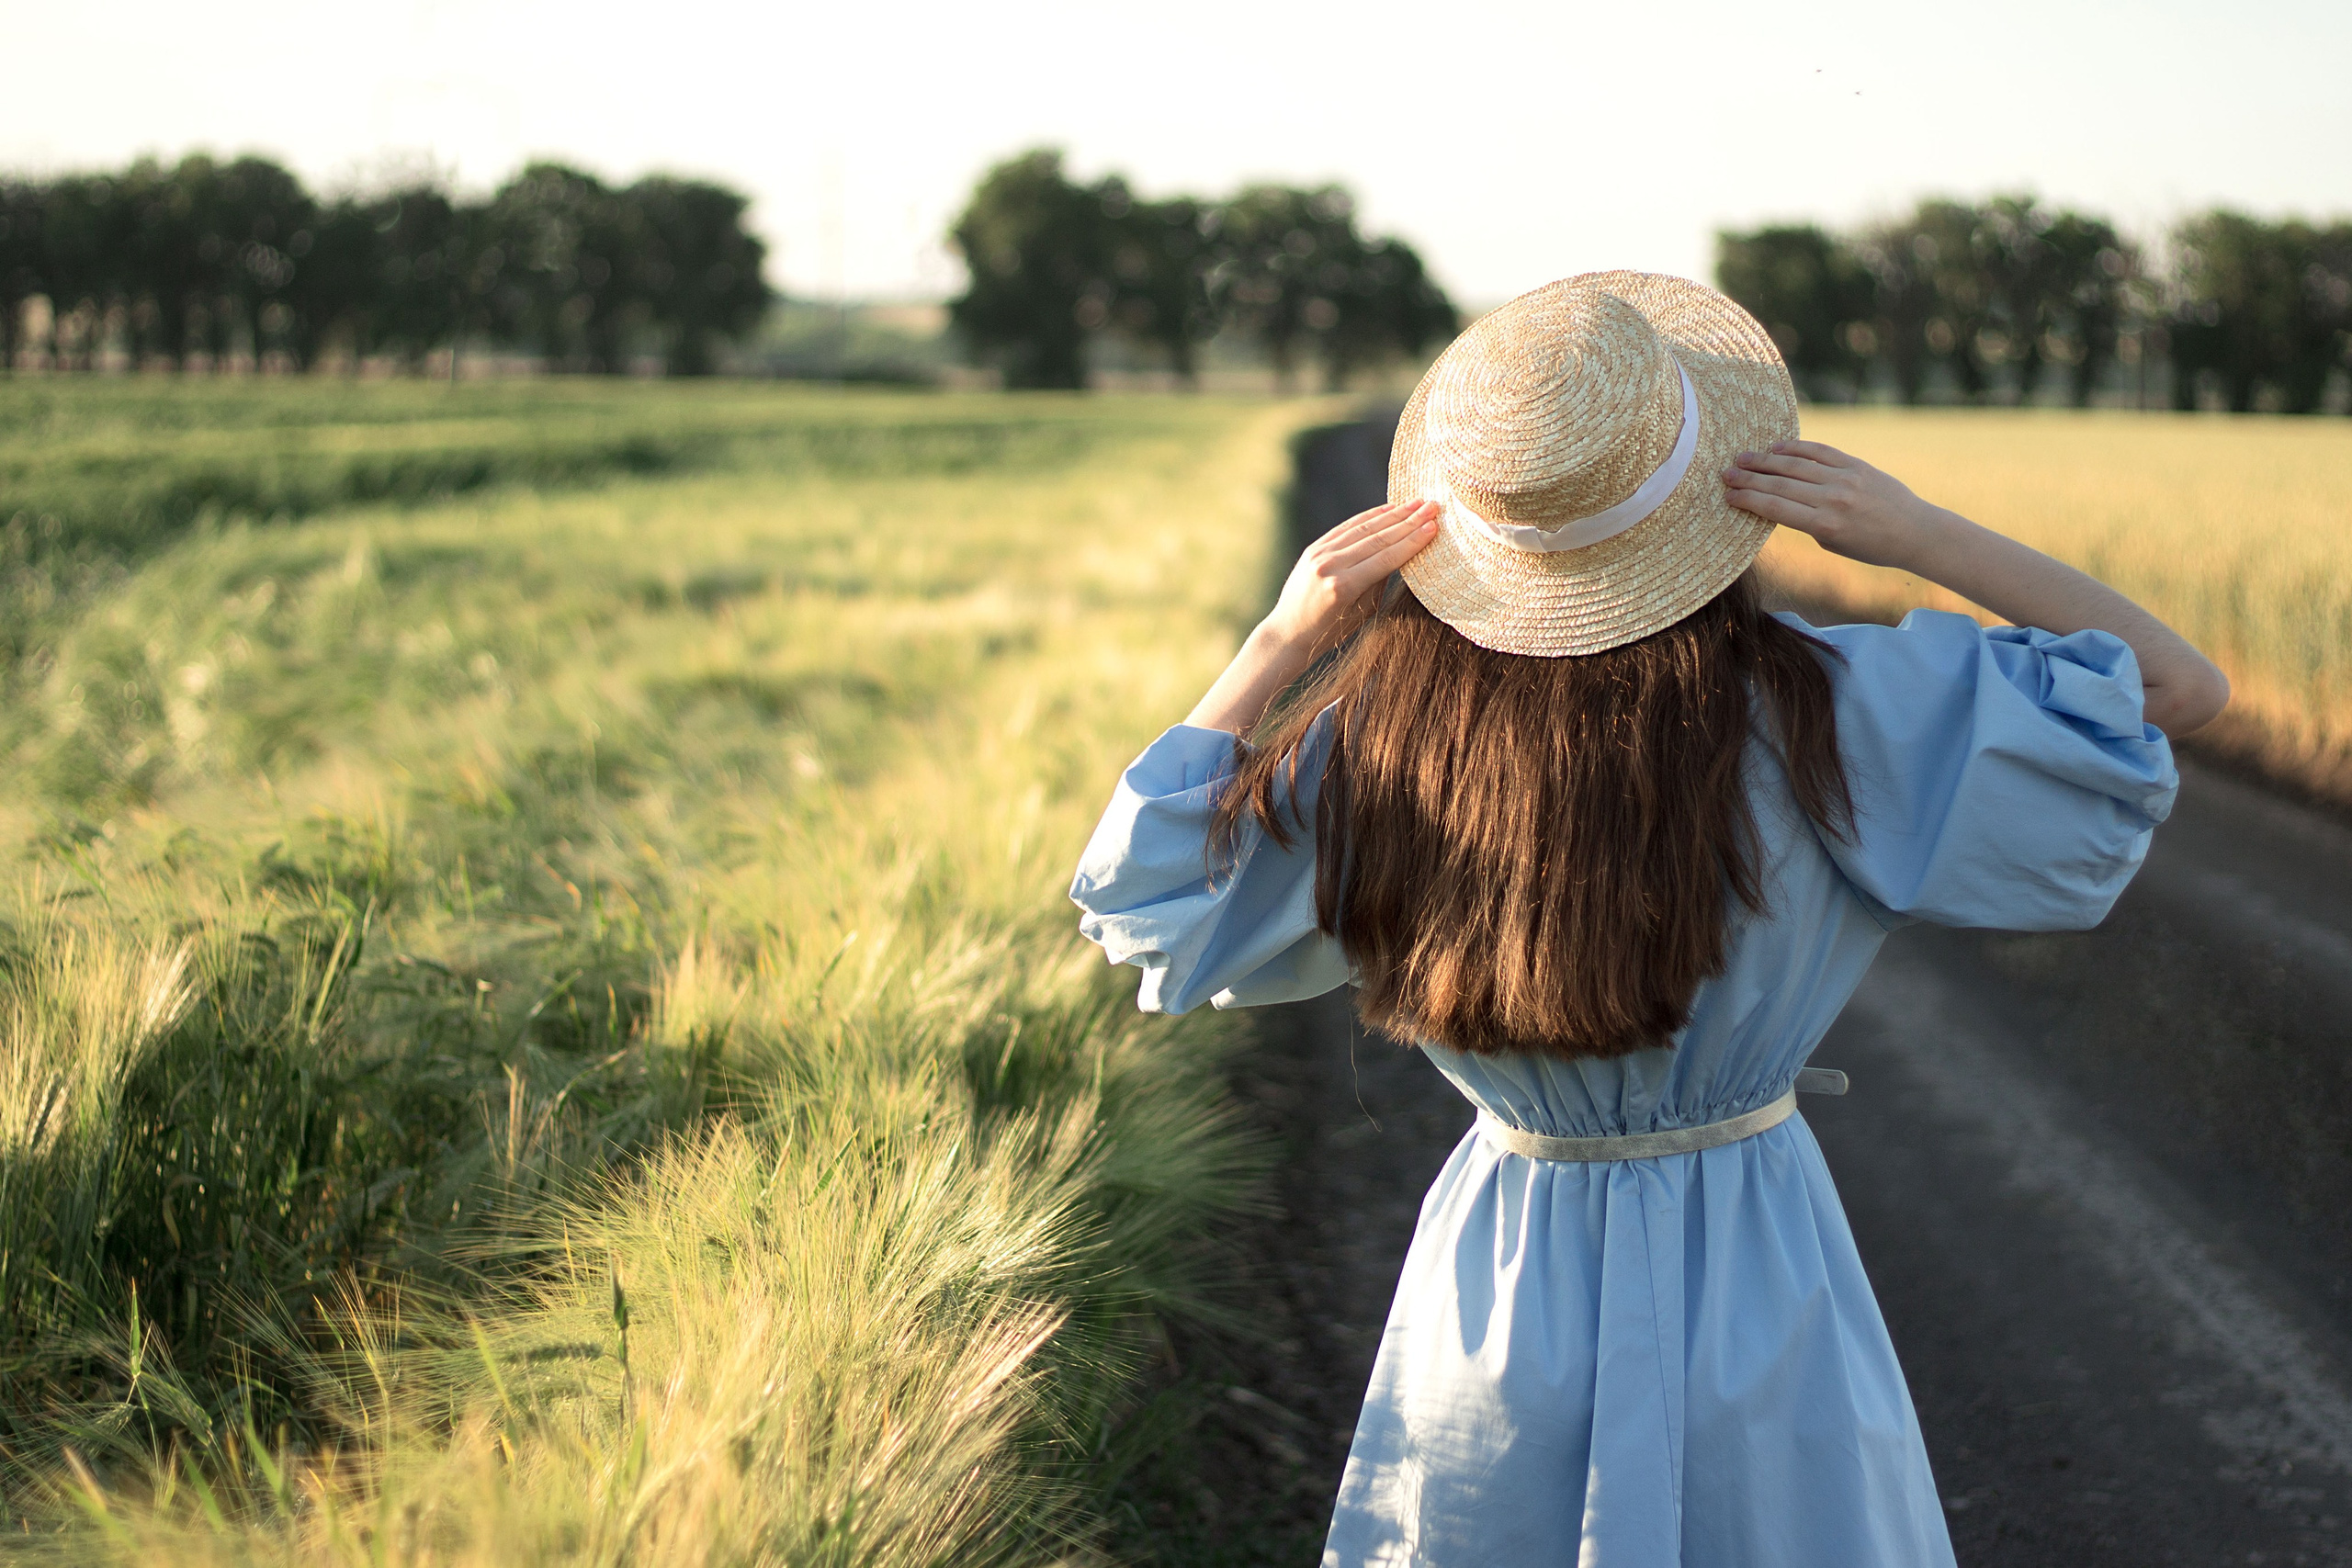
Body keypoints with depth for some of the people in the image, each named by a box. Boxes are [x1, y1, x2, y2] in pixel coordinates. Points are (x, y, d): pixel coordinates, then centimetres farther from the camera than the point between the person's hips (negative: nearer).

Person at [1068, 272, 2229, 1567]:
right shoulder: (1812, 712, -18)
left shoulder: (1374, 738, -13)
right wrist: (1918, 535, -16)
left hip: (1498, 1295, 2)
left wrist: (1279, 646, -4)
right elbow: (2179, 687, -10)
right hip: (1755, 1298, -2)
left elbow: (1137, 894, 2)